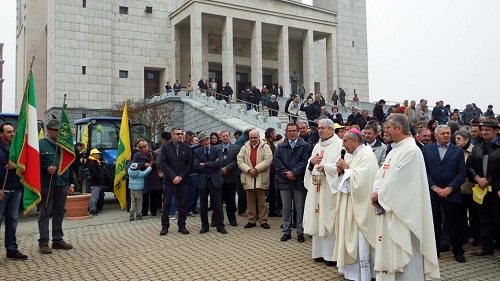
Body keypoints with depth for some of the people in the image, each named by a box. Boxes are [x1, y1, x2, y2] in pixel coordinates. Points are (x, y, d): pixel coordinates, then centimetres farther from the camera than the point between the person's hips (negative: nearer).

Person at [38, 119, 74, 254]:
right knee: (44, 214, 1)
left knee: (59, 213, 12)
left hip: (62, 185, 5)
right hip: (46, 185, -5)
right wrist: (46, 169, -21)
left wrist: (70, 184, 11)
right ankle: (43, 242, 8)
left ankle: (58, 239, 22)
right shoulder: (40, 145, -3)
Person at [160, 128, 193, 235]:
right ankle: (165, 226, 12)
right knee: (166, 203, 3)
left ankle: (182, 225, 13)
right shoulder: (166, 147, 0)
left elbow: (189, 164, 1)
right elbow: (163, 163, -5)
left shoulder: (187, 147, 4)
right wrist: (173, 177, -13)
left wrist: (181, 176, -9)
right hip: (169, 179, -1)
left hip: (183, 179, 1)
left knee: (183, 203, 3)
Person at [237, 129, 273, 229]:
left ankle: (263, 221, 11)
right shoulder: (244, 148, 11)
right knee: (250, 201, 9)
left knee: (262, 201, 3)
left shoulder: (265, 147, 2)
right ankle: (251, 220, 18)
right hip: (248, 178, 3)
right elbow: (239, 160, 1)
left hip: (261, 179, -3)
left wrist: (256, 169, -16)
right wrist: (249, 170, -13)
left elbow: (268, 160, -10)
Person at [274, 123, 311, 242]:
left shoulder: (305, 146, 1)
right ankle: (287, 231, 18)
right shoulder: (281, 146, 11)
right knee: (286, 208, 9)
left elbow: (305, 161, -8)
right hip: (285, 181, 3)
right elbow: (277, 162, 2)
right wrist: (286, 173, -10)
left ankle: (300, 232, 14)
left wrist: (293, 172, -15)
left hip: (299, 181, -3)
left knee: (300, 208, 4)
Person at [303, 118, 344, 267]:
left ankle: (332, 254, 4)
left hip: (330, 189, -7)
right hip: (317, 188, 7)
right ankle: (320, 251, 18)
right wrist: (311, 161, -1)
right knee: (318, 219, 9)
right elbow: (310, 167, 20)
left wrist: (325, 167, -20)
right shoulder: (317, 146, 17)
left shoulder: (339, 144, -6)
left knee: (330, 220, -4)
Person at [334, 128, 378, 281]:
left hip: (360, 204, -9)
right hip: (348, 202, 9)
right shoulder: (350, 155, 13)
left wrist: (346, 168, -13)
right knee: (350, 238, 14)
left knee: (360, 241, -2)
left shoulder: (367, 155, -15)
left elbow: (360, 179, -24)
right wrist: (342, 171, -1)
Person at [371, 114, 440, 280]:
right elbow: (382, 174, 11)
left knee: (402, 252, 0)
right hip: (388, 206, 9)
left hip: (401, 209, -9)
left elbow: (397, 179, -20)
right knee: (389, 250, 15)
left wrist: (379, 194, -10)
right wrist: (376, 192, -5)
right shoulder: (395, 150, 14)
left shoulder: (411, 150, -16)